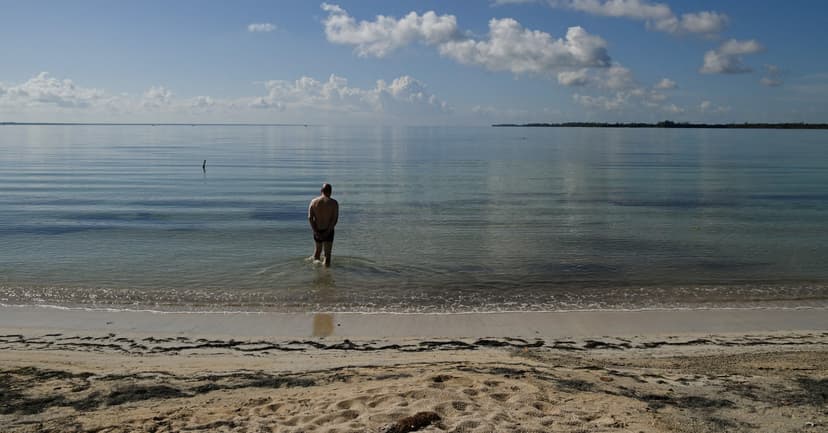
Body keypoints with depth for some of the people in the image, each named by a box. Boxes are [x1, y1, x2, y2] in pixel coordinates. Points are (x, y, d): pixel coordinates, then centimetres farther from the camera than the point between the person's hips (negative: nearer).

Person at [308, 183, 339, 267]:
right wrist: (328, 231, -15)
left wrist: (315, 231, -9)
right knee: (327, 254, 1)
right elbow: (335, 219, -15)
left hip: (317, 231, 3)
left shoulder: (313, 201, 0)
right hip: (328, 231, -3)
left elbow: (310, 218, -7)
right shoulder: (334, 203, -7)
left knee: (318, 249, 27)